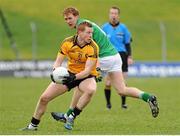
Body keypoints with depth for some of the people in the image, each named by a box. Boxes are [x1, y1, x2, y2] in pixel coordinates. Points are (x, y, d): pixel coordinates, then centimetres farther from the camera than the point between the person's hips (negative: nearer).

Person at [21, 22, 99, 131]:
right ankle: (33, 125, 20)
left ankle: (71, 118, -23)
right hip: (70, 73, 3)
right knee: (44, 98, -2)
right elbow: (58, 62, -9)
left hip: (86, 76, -3)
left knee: (91, 90, -40)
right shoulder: (68, 42, -13)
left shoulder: (93, 47, -22)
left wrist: (74, 77, -41)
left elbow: (88, 70, -25)